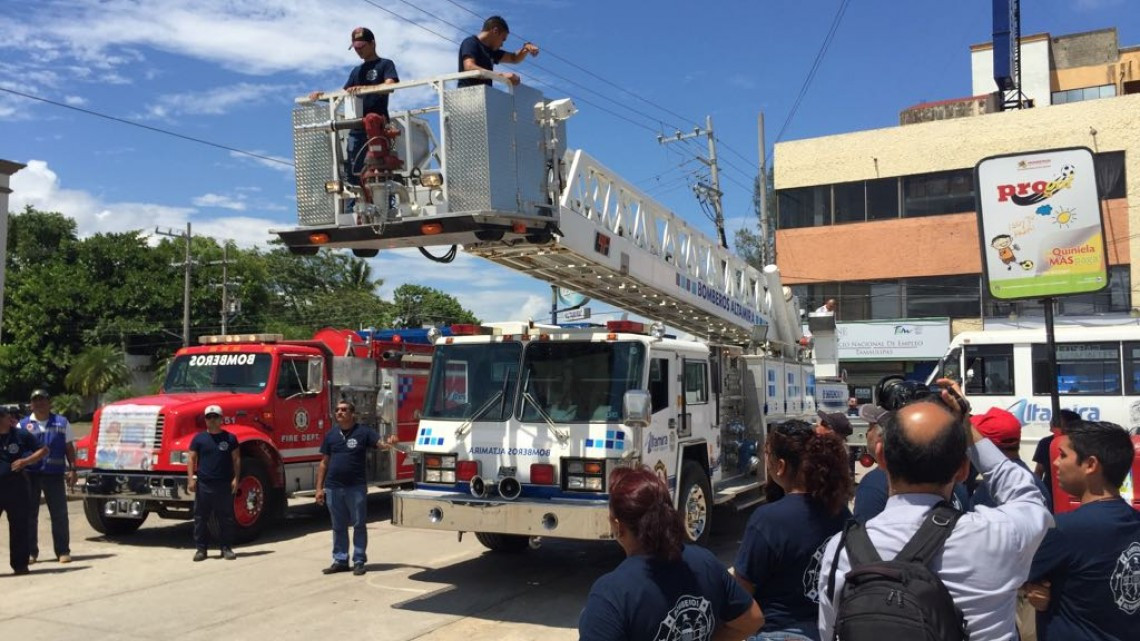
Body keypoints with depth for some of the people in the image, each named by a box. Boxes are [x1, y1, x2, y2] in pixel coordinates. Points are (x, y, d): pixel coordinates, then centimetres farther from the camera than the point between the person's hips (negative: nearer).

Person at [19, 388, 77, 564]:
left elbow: (69, 448, 7)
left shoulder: (62, 423, 7)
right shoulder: (23, 425, 8)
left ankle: (63, 551, 7)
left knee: (59, 514, 1)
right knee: (29, 514, 6)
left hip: (55, 474, -1)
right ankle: (30, 552, 15)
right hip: (30, 474, 1)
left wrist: (72, 469, 0)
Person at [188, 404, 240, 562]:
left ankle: (226, 548, 11)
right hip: (203, 484, 0)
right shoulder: (199, 438, 6)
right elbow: (192, 459, 4)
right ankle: (200, 548, 12)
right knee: (201, 518, 4)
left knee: (226, 518, 4)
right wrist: (191, 479, -7)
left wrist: (235, 478, -3)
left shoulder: (230, 438, 5)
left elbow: (236, 459, 6)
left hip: (224, 484, 0)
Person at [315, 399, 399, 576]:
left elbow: (381, 443, -13)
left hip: (356, 487, -3)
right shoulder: (331, 435, 9)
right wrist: (319, 488, 8)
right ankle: (340, 560, 21)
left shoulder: (363, 432, -2)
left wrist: (390, 443, -37)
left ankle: (359, 561, 12)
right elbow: (324, 463, 12)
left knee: (359, 525, 3)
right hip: (333, 488, 4)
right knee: (338, 526, 12)